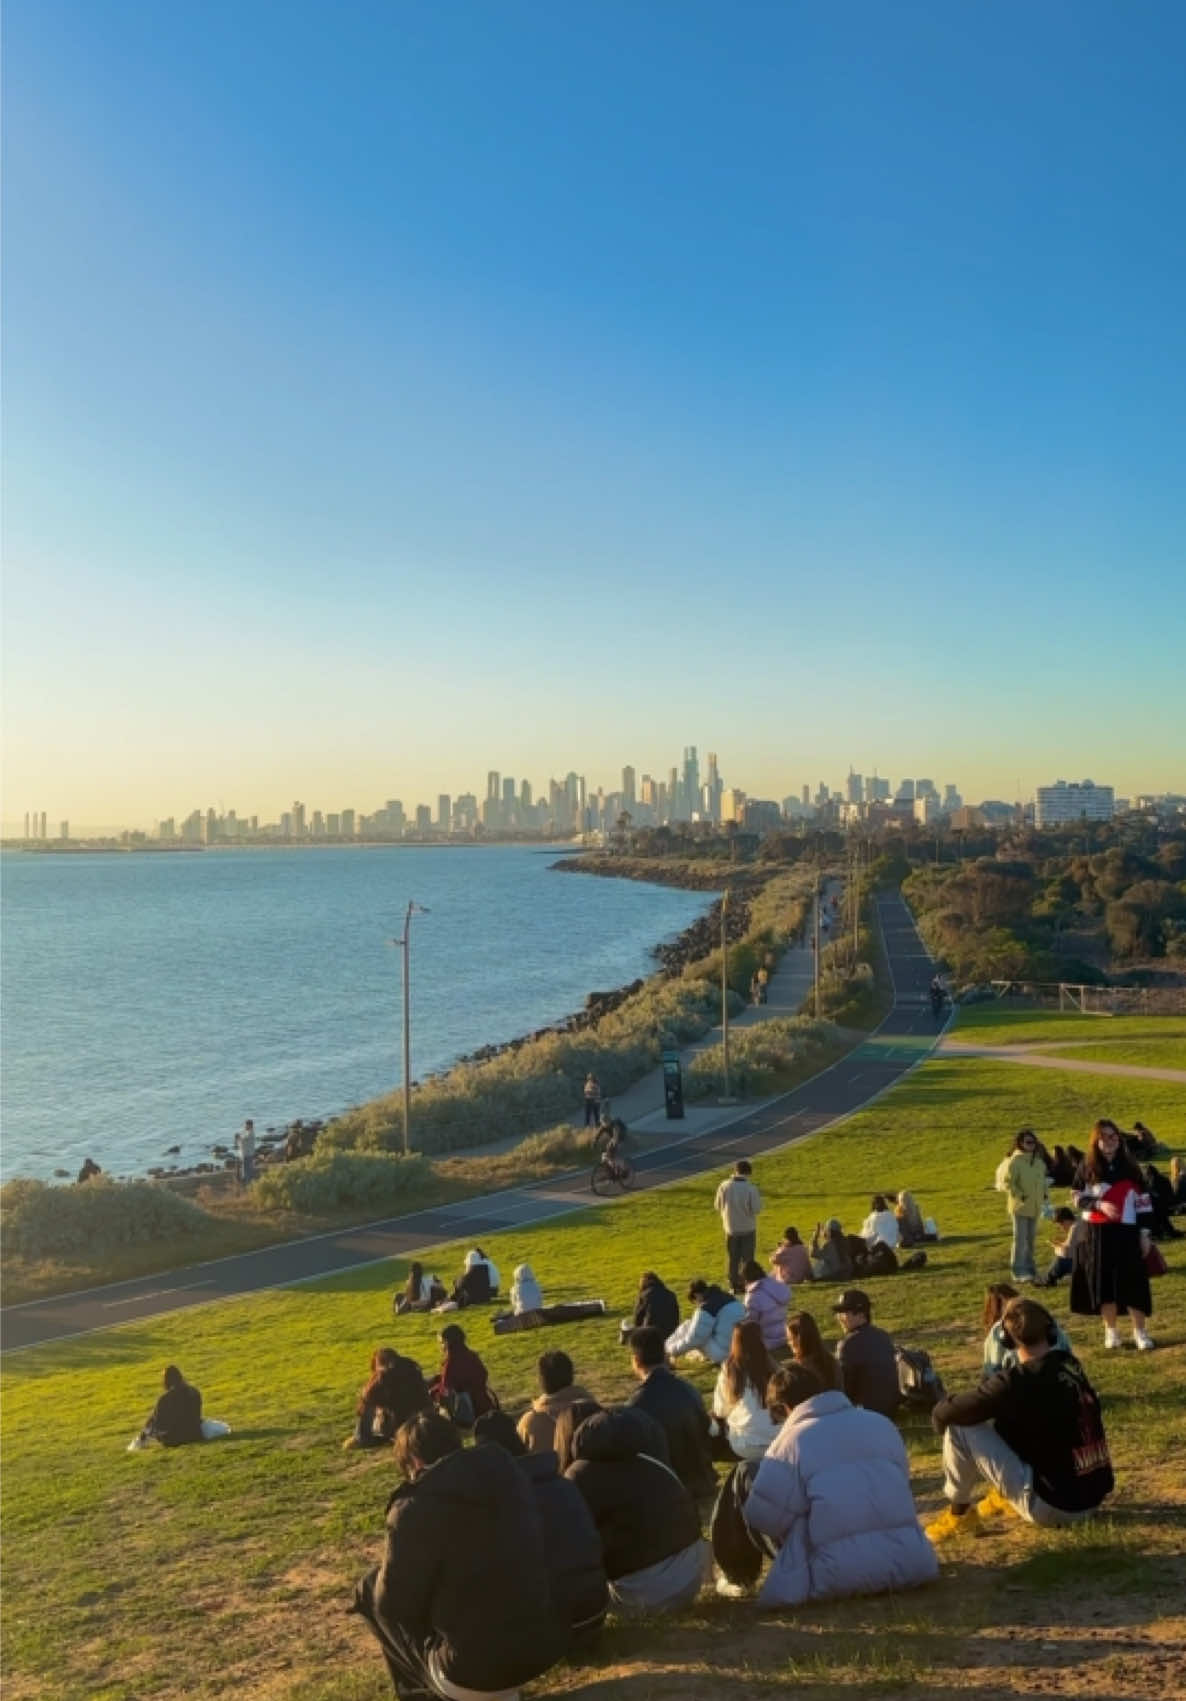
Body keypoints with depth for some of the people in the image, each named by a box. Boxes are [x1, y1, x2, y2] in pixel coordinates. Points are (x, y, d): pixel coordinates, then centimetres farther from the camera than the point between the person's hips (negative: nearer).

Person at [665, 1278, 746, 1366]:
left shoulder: (707, 1308, -13)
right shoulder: (731, 1300, 11)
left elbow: (693, 1339, -12)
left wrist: (673, 1350, 4)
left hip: (723, 1356, -8)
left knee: (688, 1327, 3)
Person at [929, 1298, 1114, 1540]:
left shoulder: (1017, 1380, -18)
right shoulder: (1071, 1365, 3)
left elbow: (944, 1414, -11)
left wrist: (941, 1411, 10)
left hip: (1052, 1506, -7)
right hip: (1093, 1497, 7)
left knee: (959, 1426, -8)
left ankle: (959, 1514, 10)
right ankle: (1005, 1496, 27)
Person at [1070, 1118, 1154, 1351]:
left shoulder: (1129, 1166, 5)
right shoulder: (1088, 1169, 1)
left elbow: (1140, 1200, 8)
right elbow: (1078, 1199, 0)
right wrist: (1099, 1204, -17)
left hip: (1126, 1231, 1)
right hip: (1098, 1233, -1)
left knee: (1133, 1281, -3)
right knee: (1104, 1281, 3)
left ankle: (1140, 1332, 4)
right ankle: (1110, 1331, 15)